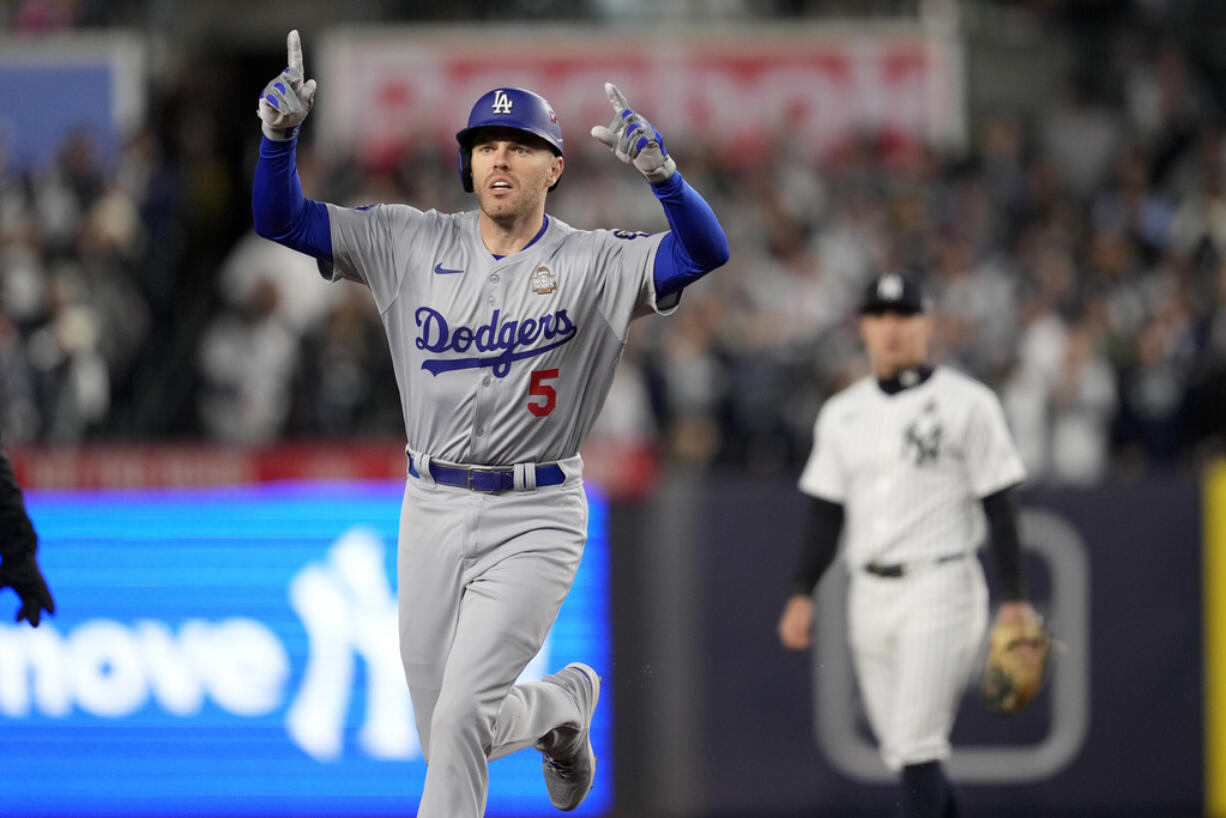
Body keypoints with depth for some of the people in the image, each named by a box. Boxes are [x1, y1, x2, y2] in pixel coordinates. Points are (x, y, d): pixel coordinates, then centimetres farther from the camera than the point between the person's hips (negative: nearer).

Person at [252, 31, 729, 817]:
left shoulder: (595, 264, -7)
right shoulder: (412, 244, 2)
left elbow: (705, 252, -23)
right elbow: (282, 219, -1)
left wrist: (658, 166, -41)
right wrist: (281, 133, -21)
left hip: (534, 520, -4)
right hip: (432, 511, 4)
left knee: (463, 716, -18)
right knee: (449, 741, 11)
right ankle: (563, 703, 43)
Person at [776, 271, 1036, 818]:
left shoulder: (966, 404, -2)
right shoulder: (842, 414, 13)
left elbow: (1000, 506, -3)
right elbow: (825, 513, 15)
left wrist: (1014, 599, -8)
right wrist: (802, 594, 5)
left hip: (939, 588, -5)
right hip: (869, 598, 5)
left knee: (916, 745, -15)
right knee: (900, 750, 8)